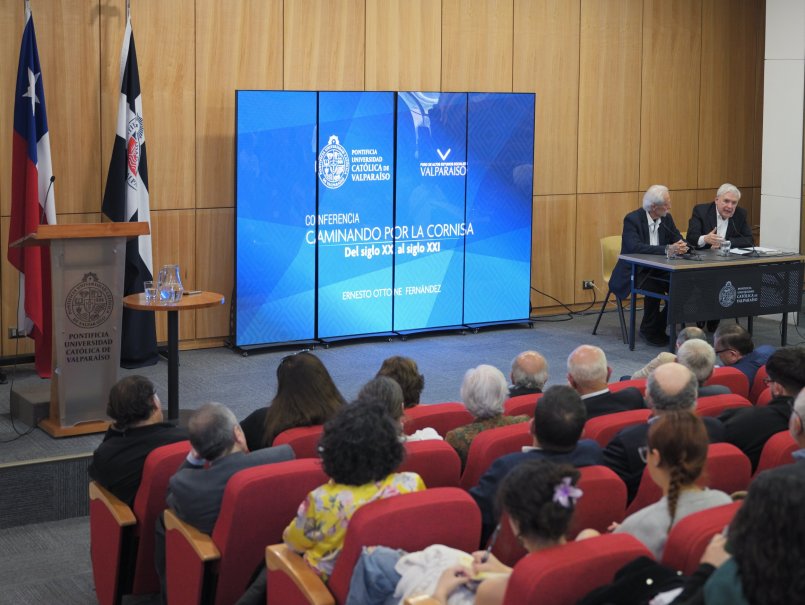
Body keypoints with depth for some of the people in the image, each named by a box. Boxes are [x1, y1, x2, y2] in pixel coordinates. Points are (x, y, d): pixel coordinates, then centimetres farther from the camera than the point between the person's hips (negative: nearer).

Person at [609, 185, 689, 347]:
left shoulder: (666, 218, 4)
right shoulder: (632, 219, -16)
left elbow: (679, 240, 6)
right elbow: (635, 247, -30)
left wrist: (681, 246, -21)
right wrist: (668, 249, -37)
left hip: (658, 270, 6)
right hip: (634, 272, -6)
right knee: (654, 289, -33)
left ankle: (659, 327, -1)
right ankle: (649, 331, -10)